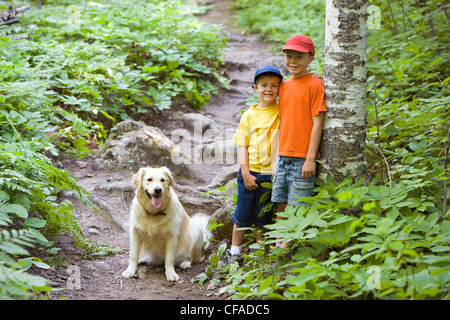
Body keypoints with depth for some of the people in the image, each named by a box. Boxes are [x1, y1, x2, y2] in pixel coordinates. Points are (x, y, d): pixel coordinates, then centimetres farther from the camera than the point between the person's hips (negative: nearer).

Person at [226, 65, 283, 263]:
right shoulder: (249, 115, 4)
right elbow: (242, 145, 3)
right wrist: (245, 172, -4)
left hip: (271, 174, -1)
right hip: (249, 174, 1)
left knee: (264, 218, 8)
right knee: (242, 215, 8)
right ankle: (234, 252, 21)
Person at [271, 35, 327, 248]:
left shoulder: (314, 85, -7)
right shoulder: (284, 86, 13)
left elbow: (317, 123, -11)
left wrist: (310, 158, -15)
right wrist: (277, 156, 15)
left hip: (302, 158, -6)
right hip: (283, 156, 7)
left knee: (299, 208, -2)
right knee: (282, 206, 11)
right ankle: (281, 245, 21)